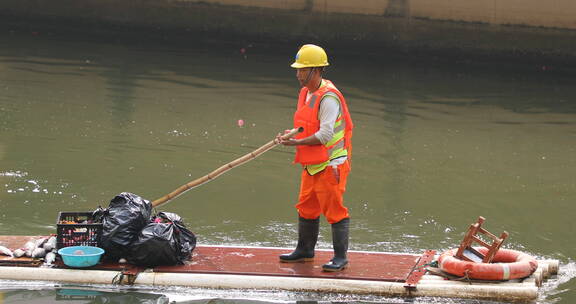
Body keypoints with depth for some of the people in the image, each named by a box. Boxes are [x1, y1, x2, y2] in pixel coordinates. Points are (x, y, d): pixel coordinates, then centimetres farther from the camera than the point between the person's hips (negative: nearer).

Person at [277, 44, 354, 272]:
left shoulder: (328, 98, -20)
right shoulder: (306, 93, 11)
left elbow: (325, 135, -24)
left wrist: (297, 142, -21)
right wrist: (293, 134, 3)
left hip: (330, 164, -10)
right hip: (312, 165, 10)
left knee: (334, 210, -3)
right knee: (306, 208, 18)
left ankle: (340, 257, 4)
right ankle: (305, 250, 32)